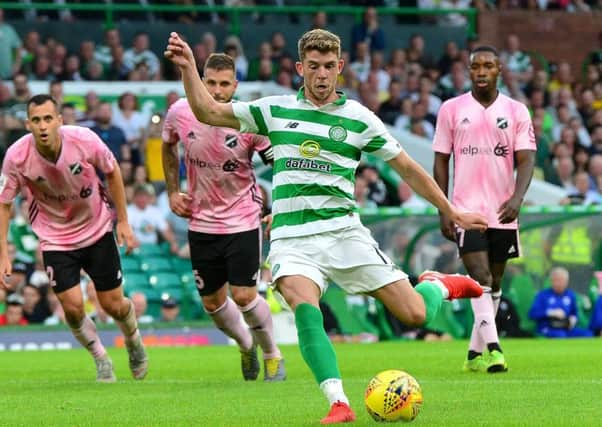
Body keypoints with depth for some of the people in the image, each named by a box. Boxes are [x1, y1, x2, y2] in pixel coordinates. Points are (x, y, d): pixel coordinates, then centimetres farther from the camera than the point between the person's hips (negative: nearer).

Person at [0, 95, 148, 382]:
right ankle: (101, 359, 17)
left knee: (113, 304, 5)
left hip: (97, 230, 0)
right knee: (72, 307, -11)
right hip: (55, 238, 0)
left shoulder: (85, 140, -23)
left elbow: (112, 172, -3)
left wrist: (123, 221, -1)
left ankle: (135, 344, 39)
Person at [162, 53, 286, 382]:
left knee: (244, 296, -10)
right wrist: (173, 192, 8)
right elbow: (168, 146, 13)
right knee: (212, 302, 9)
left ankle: (272, 355, 16)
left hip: (243, 219, -3)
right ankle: (246, 346, 39)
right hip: (201, 222, 3)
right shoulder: (180, 113, -10)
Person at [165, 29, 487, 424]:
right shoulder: (276, 110, 8)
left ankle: (438, 286, 31)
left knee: (414, 315, -5)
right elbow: (208, 112, 10)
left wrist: (452, 213, 14)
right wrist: (188, 68, -4)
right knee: (305, 309, -30)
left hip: (343, 230, 0)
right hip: (292, 238, 0)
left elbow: (407, 168, 12)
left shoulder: (358, 118, 5)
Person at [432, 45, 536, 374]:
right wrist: (443, 211, -1)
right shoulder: (452, 110, 3)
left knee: (494, 284, 9)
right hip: (466, 210, -2)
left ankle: (475, 353, 20)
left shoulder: (516, 111, 4)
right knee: (481, 279, -16)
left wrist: (517, 198, -20)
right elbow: (441, 161, 5)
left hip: (503, 212, 2)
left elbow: (526, 159, -3)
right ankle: (493, 348, -24)